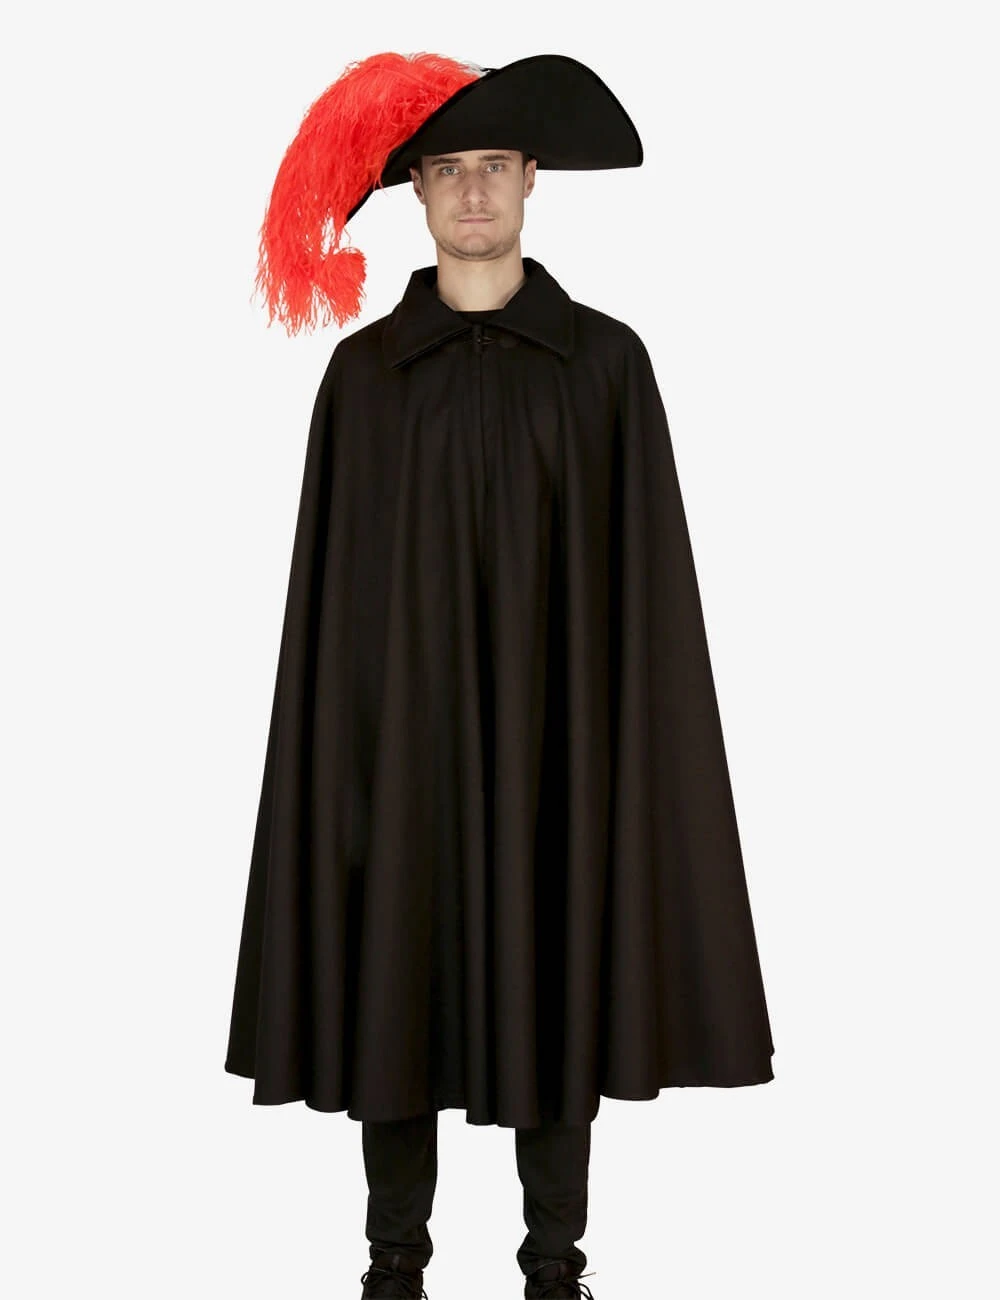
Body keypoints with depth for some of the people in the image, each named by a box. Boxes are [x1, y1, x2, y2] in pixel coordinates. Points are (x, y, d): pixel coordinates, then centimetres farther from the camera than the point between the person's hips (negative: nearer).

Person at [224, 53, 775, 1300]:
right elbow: (333, 577, 4)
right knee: (395, 980, 5)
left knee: (555, 984, 5)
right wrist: (339, 742, -2)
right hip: (405, 722, 1)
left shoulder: (604, 359, 2)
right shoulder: (365, 368, 6)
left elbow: (644, 569, 0)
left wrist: (629, 739, -6)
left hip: (553, 727, -1)